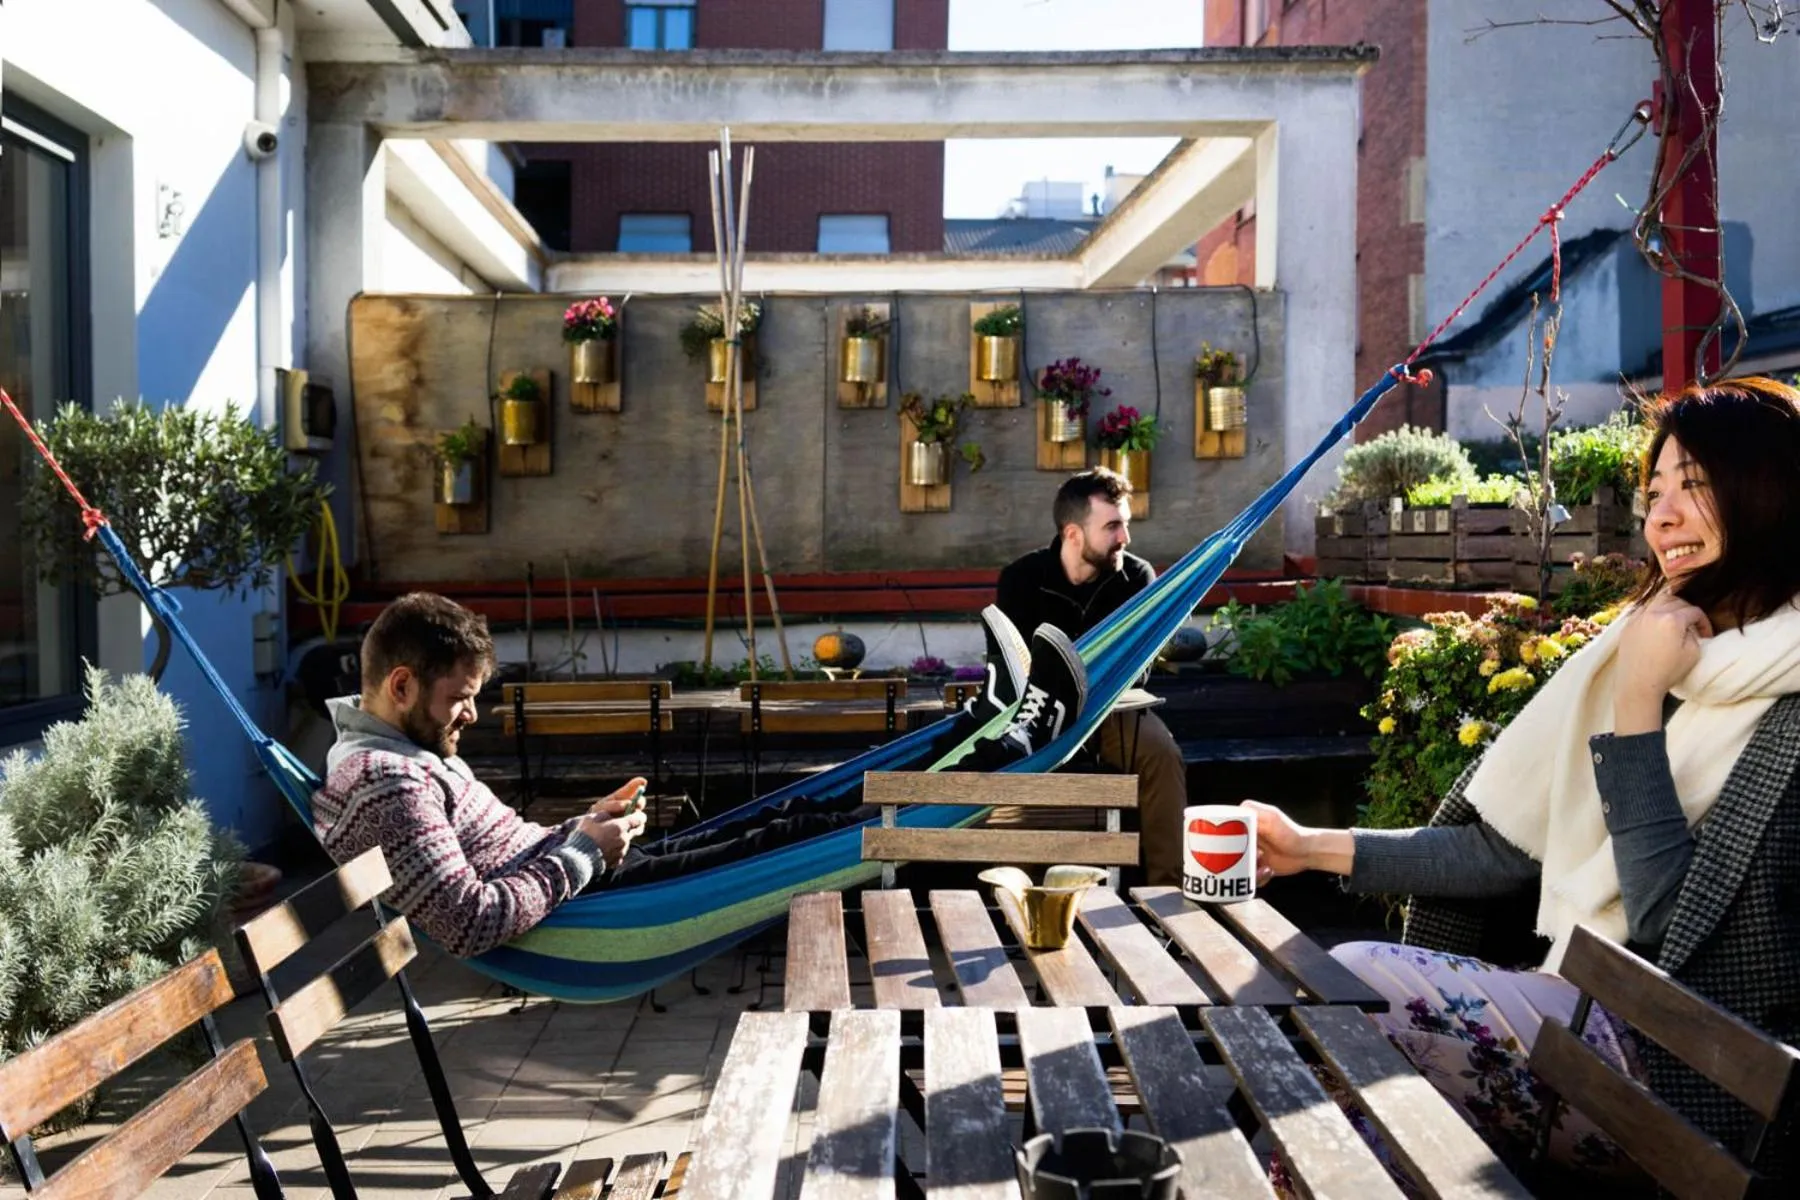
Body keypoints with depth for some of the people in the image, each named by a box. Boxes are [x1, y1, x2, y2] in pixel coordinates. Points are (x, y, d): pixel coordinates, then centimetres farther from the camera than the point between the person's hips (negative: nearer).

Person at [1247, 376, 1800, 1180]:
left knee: (1360, 984, -20)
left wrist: (1638, 704, -17)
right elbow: (1502, 849, 9)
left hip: (1699, 1081, -6)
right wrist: (1315, 849, 5)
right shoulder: (1643, 659, 10)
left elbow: (1668, 927, -18)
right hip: (1595, 1019, 7)